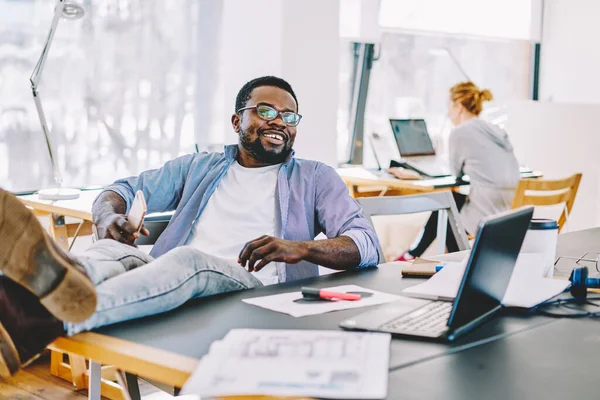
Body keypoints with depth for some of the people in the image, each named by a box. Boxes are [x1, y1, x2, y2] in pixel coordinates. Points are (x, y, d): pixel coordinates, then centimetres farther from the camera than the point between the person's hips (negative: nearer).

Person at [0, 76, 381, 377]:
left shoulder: (315, 178, 20)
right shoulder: (199, 167, 28)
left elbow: (368, 245, 7)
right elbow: (123, 189, 29)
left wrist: (301, 248, -15)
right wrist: (108, 216, 1)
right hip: (176, 287, 4)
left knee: (187, 260, -36)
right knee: (114, 251, -28)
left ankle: (50, 317, -63)